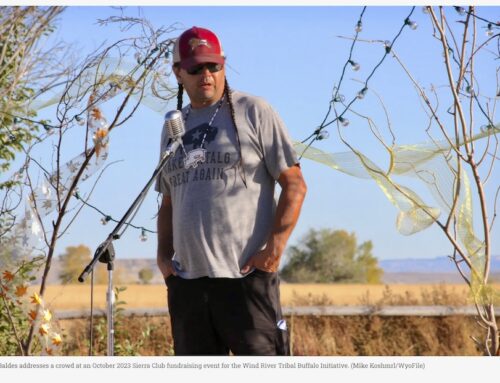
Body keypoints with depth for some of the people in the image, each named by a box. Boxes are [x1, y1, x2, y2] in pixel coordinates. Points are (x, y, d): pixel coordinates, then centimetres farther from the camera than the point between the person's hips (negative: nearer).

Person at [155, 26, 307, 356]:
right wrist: (163, 254, 9)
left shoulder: (252, 112, 0)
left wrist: (274, 248, -13)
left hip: (246, 275, -6)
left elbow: (295, 185, -4)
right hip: (187, 278, 6)